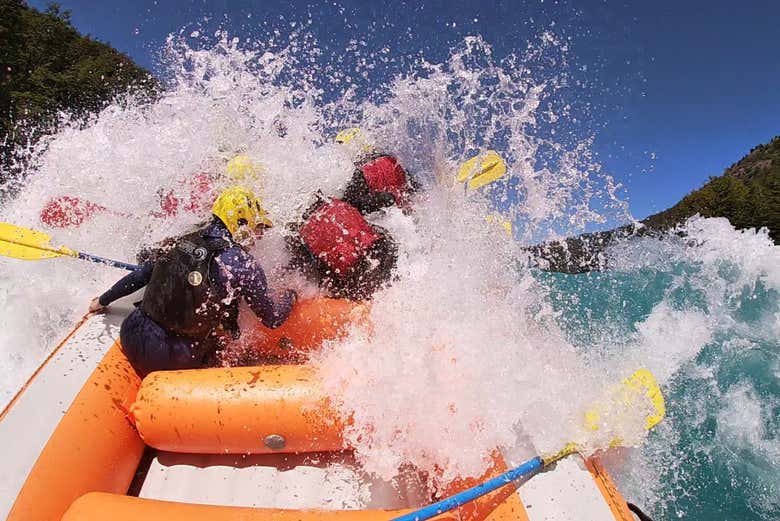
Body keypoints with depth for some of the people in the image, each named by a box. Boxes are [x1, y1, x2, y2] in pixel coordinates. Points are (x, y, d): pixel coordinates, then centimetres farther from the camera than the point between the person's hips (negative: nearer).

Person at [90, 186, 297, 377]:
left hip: (133, 339, 5)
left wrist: (102, 301, 32)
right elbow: (272, 319, -4)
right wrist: (290, 297, 16)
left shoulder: (180, 243, 3)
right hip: (173, 361, -5)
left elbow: (138, 277, 15)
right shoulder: (244, 265, -12)